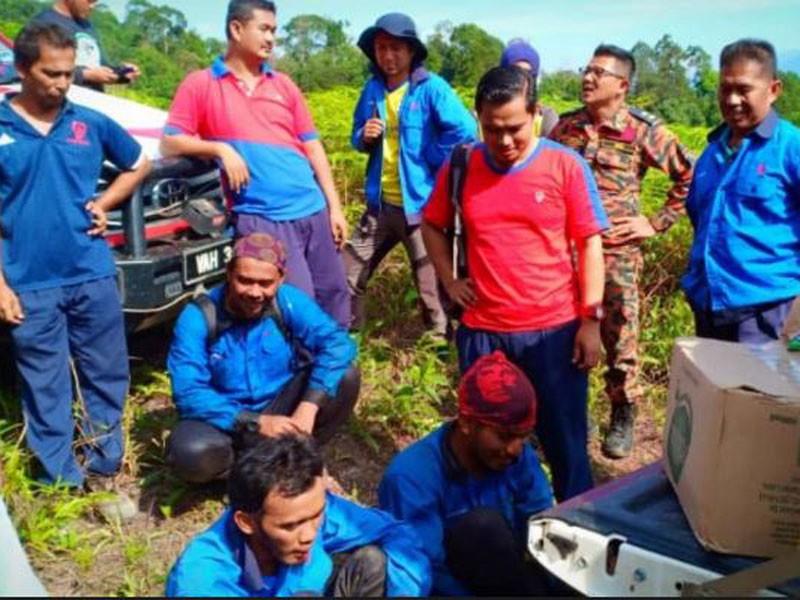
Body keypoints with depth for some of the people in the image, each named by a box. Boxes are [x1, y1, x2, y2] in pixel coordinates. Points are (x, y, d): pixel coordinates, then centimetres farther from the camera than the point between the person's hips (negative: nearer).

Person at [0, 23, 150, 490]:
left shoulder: (91, 123, 3)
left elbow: (139, 165, 19)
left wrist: (104, 203, 3)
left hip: (93, 275, 2)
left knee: (107, 376, 11)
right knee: (46, 389, 9)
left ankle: (105, 468, 28)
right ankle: (62, 482, 23)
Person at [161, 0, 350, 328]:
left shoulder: (283, 85, 15)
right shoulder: (200, 84, 4)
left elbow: (312, 147, 14)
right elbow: (169, 142, -1)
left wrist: (335, 206, 7)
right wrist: (220, 148, -16)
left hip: (313, 209, 5)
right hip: (262, 218, -5)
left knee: (334, 296, 8)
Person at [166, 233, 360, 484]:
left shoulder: (289, 301, -12)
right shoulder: (198, 318, -18)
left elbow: (335, 341, -23)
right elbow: (189, 393, -22)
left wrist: (309, 406, -36)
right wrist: (255, 423, -30)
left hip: (281, 409, 2)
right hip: (228, 421, -2)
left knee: (345, 377, -20)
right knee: (191, 453, -35)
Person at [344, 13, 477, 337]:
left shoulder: (431, 87, -11)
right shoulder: (373, 88, 7)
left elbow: (465, 130, -22)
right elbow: (357, 136, 19)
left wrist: (432, 163, -13)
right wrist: (364, 137, -4)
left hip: (420, 202, -6)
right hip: (379, 202, 6)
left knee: (431, 284, 3)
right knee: (349, 273, 12)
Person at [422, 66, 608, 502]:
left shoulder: (566, 165, -6)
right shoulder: (459, 167, 0)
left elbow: (589, 244, -3)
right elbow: (432, 225, 16)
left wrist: (591, 320, -6)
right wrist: (449, 280, 4)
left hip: (554, 330, -2)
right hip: (481, 332, 2)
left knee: (564, 443, 10)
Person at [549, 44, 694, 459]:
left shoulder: (644, 130, -5)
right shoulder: (566, 125, 6)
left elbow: (690, 175, 0)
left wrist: (658, 222, -2)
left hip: (617, 252, -3)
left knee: (619, 338, 3)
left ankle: (623, 418, 23)